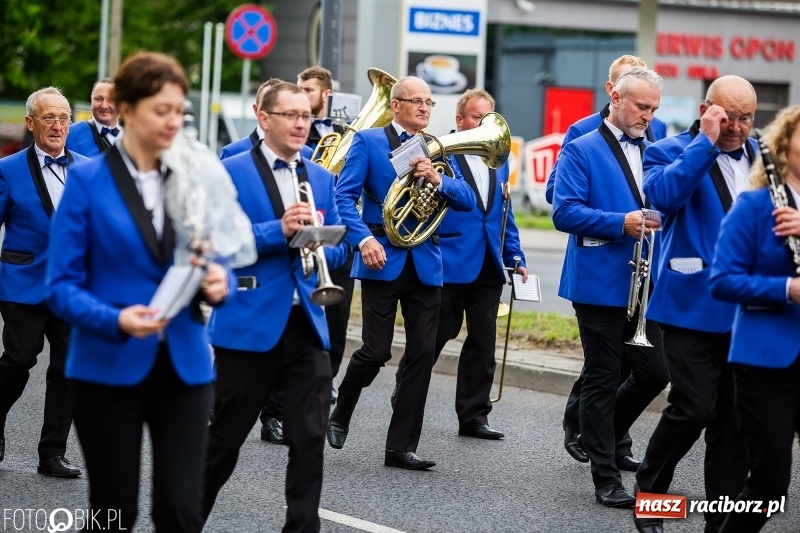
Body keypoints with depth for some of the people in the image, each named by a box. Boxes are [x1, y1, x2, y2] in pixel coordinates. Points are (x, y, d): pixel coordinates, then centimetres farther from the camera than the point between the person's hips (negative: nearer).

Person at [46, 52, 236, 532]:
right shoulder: (87, 182, -5)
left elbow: (218, 261, 11)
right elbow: (62, 285, -7)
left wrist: (218, 282, -14)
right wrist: (117, 319, -24)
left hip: (183, 364, 3)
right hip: (110, 367, -2)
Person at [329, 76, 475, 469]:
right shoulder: (368, 141, 1)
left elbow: (468, 200, 5)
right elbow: (344, 195, -8)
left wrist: (438, 180, -14)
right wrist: (364, 239, -22)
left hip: (425, 263, 4)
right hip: (383, 259, -4)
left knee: (422, 354, -1)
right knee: (376, 350, -7)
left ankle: (401, 446, 6)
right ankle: (340, 415, 21)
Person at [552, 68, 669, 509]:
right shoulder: (581, 151, -5)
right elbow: (564, 212, -15)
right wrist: (621, 223, -24)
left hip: (645, 285, 6)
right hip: (600, 284, -6)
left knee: (655, 372, 5)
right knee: (602, 378, 0)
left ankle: (601, 434, 29)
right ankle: (605, 477, 8)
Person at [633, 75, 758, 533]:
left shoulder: (761, 157, 13)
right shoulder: (673, 152, -3)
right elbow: (663, 195, -24)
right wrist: (706, 141, -21)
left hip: (747, 308, 5)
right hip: (694, 305, -5)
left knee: (735, 418, 5)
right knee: (695, 408, -11)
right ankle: (650, 490, 12)